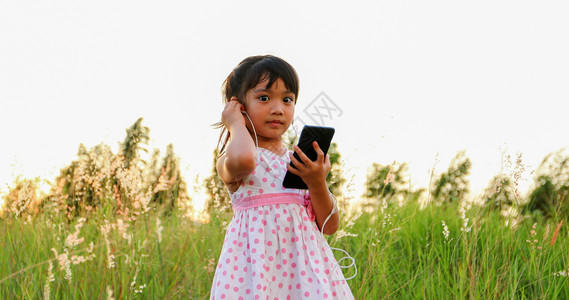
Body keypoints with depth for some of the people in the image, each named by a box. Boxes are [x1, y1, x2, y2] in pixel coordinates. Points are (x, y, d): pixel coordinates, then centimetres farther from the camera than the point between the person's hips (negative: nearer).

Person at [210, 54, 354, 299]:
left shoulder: (302, 162, 12)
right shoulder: (230, 161, -3)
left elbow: (330, 226, 10)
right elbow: (242, 160, -31)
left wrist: (318, 185, -8)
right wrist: (236, 124, -10)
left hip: (303, 260, 4)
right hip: (257, 259, -4)